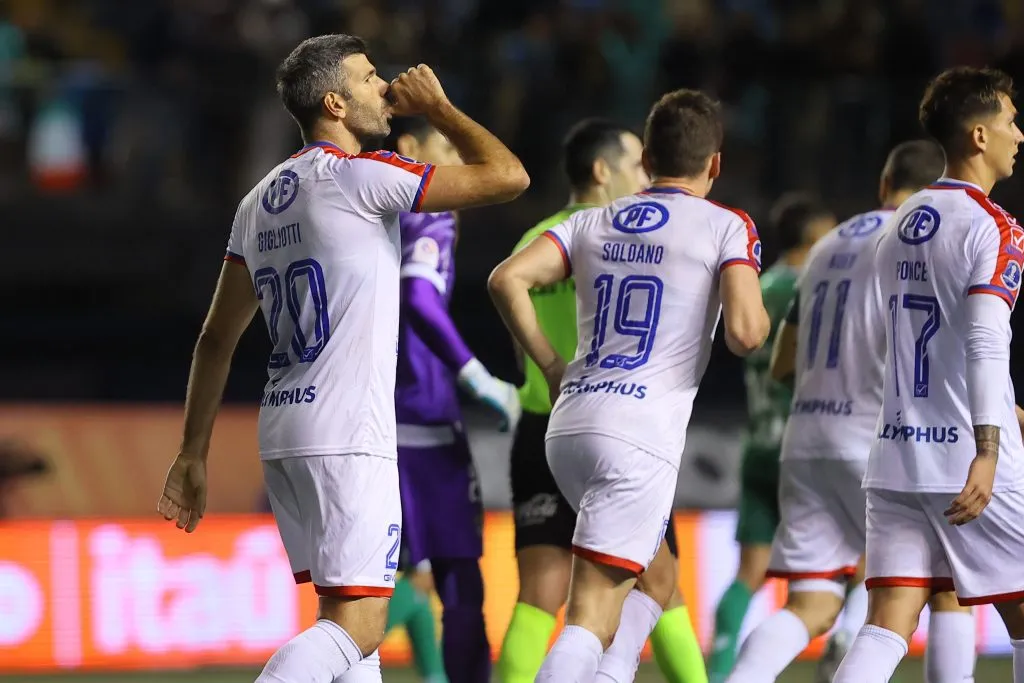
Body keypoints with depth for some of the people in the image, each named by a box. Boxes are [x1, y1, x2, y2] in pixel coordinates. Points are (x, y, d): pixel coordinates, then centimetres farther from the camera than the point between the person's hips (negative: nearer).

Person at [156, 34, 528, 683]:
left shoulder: (260, 200, 15)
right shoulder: (358, 174, -8)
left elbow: (218, 338, 17)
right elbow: (507, 176, -11)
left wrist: (194, 454, 20)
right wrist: (438, 107, 5)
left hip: (282, 434, 9)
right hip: (346, 436, -9)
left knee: (351, 614, 16)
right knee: (357, 626, -11)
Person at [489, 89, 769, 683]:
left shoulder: (593, 222, 15)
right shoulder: (727, 227, 1)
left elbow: (508, 280, 2)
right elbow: (745, 334, -13)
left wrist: (552, 366, 11)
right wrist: (759, 313, 11)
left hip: (570, 425, 6)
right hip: (642, 434, -6)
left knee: (655, 580, 24)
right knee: (592, 612, -11)